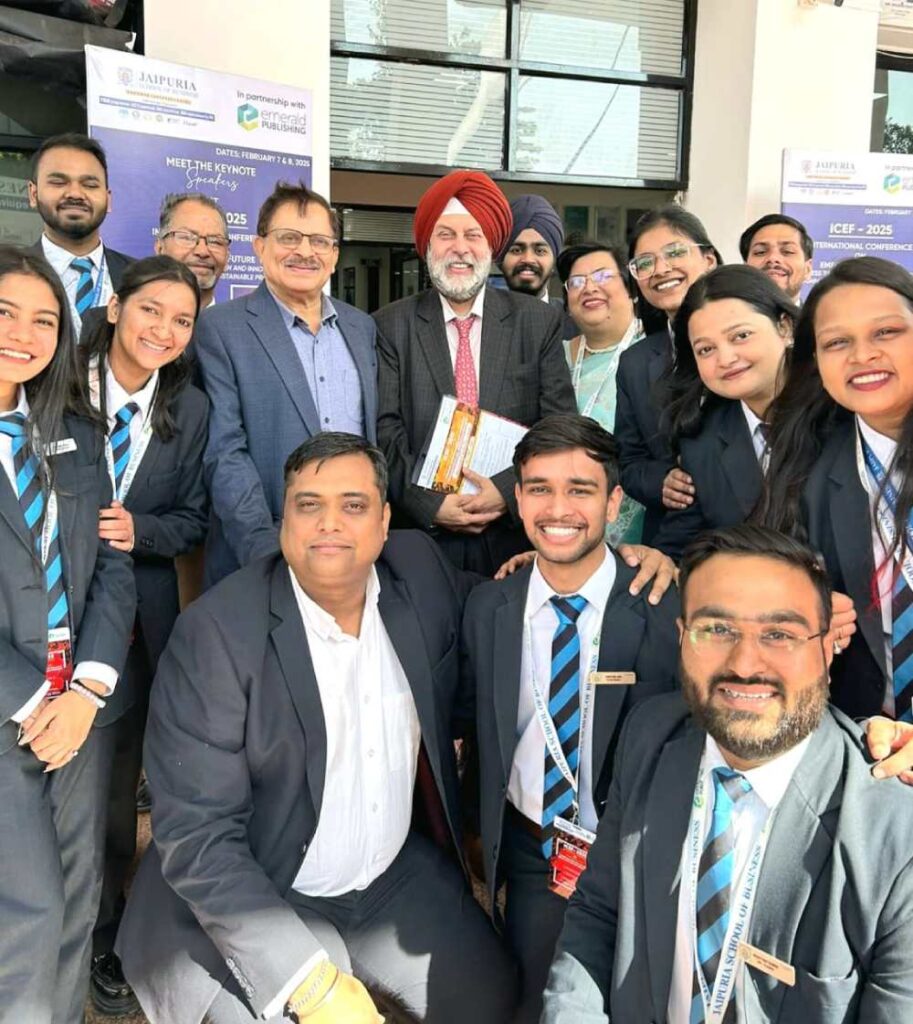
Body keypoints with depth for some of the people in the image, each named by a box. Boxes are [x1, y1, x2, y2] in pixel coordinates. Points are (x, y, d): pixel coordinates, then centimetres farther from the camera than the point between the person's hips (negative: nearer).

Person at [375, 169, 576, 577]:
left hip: (515, 536, 1)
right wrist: (430, 504, -14)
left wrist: (509, 490, -14)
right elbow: (385, 431, -3)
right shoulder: (390, 326, 2)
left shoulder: (539, 322, 4)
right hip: (420, 537, 0)